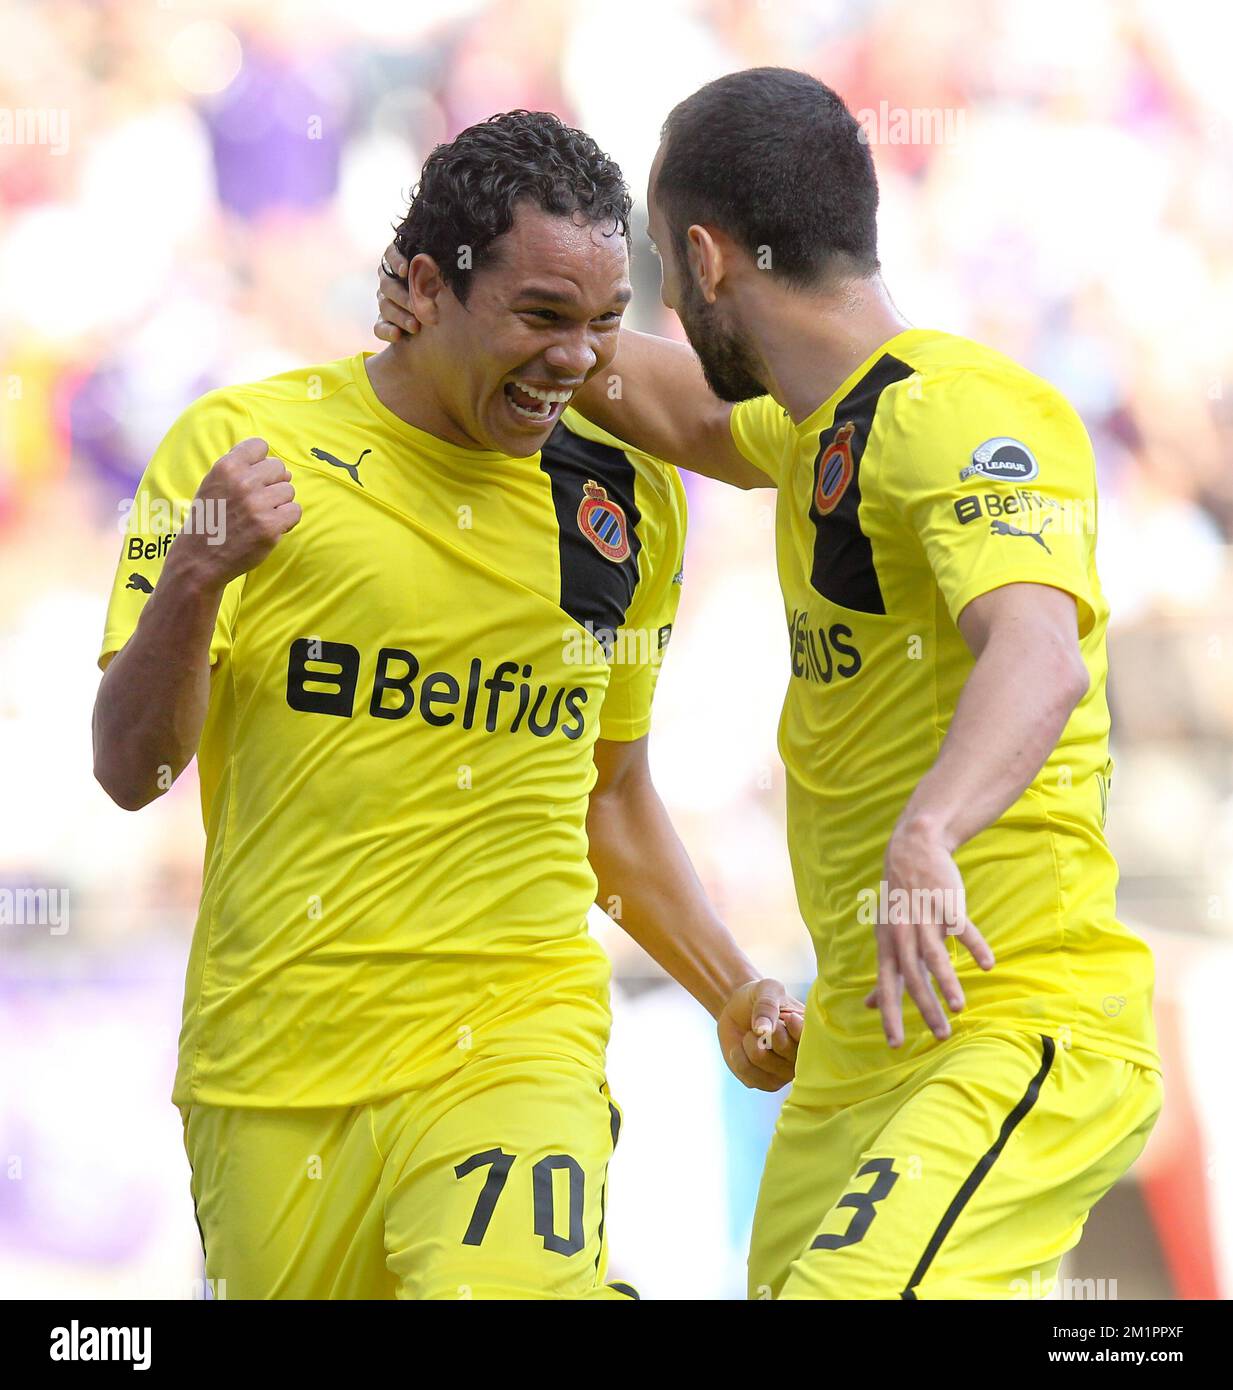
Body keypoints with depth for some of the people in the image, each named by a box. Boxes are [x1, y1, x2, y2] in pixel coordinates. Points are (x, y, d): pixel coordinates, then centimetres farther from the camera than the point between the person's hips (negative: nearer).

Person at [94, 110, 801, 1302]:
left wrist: (733, 994, 14)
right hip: (272, 1063, 0)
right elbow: (130, 769, -8)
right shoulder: (245, 444, -4)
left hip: (514, 1037, 0)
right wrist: (194, 578, -24)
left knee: (508, 1287, -26)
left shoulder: (628, 499, 8)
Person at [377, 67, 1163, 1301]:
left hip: (1017, 1034, -10)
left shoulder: (959, 414, -16)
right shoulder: (826, 428, 16)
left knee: (851, 1288, -30)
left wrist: (927, 836, -52)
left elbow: (1040, 659, -33)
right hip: (855, 1046, 10)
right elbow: (693, 417, 39)